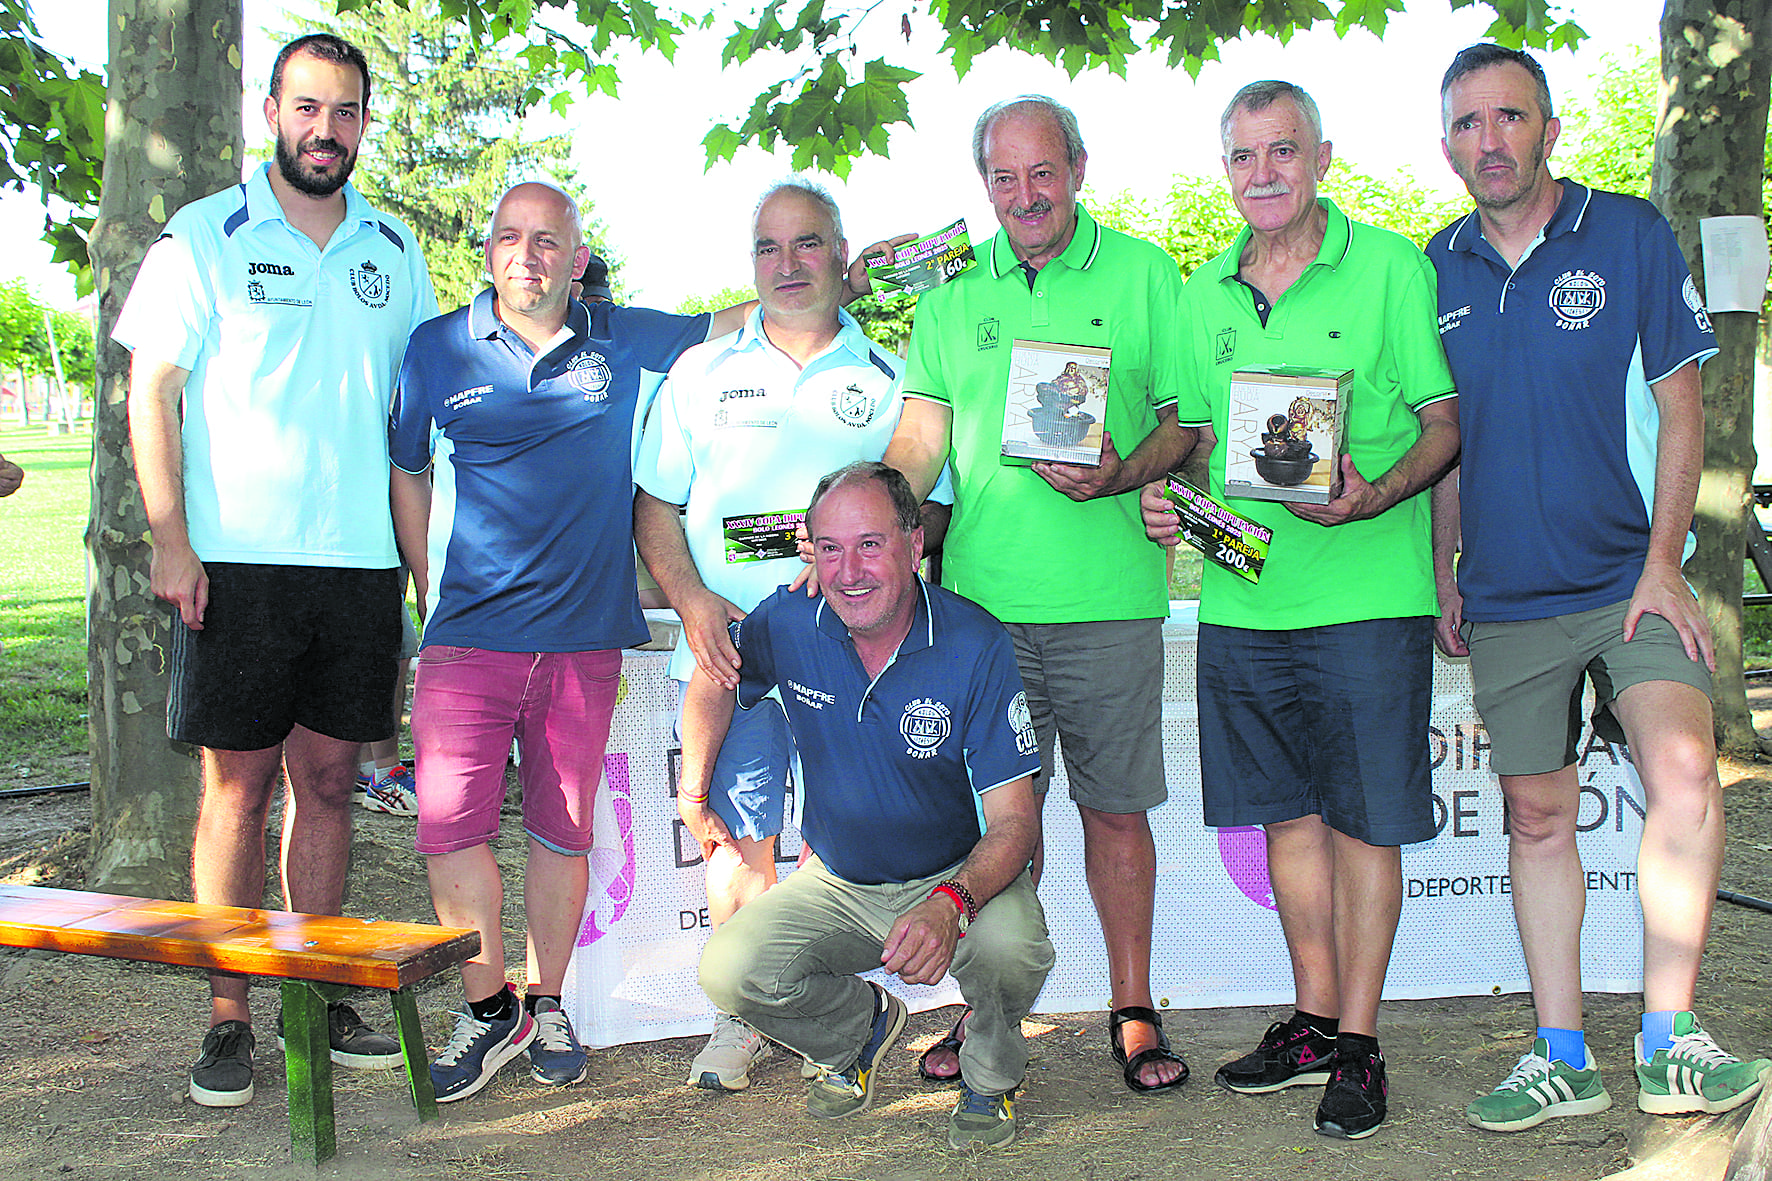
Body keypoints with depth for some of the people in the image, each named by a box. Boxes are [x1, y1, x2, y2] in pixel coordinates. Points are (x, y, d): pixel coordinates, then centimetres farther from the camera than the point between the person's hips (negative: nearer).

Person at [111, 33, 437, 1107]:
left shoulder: (394, 250, 14)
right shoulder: (206, 236, 2)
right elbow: (153, 392, -2)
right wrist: (171, 541, -11)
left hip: (362, 563, 4)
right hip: (239, 562, -3)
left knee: (329, 781, 8)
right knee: (238, 787, -1)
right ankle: (229, 1019, 6)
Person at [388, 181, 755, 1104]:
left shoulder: (625, 342, 7)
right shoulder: (438, 348, 6)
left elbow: (741, 320, 18)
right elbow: (407, 476, 13)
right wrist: (434, 601, 8)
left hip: (585, 637, 1)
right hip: (469, 636, -1)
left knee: (562, 831, 8)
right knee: (449, 827, -8)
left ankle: (545, 1006, 22)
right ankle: (491, 1009, 8)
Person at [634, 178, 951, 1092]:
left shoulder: (890, 380, 9)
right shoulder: (701, 372, 13)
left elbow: (932, 510, 7)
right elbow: (655, 505, 11)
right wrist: (692, 600, -6)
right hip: (729, 645, 1)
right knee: (739, 835, -2)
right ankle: (740, 1017, 13)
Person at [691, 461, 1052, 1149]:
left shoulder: (976, 646, -20)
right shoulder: (789, 622, -12)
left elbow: (1014, 818, -23)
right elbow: (715, 678, 13)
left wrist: (951, 904, -42)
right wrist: (693, 793, 8)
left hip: (955, 878, -3)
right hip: (836, 885, 3)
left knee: (1012, 948, -36)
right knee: (729, 973, -22)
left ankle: (991, 1076, 2)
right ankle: (860, 1030, 13)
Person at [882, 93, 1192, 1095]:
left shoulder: (1143, 275, 5)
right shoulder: (954, 292, 11)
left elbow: (1186, 419, 3)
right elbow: (920, 441, 9)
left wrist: (1122, 474, -16)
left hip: (1108, 598, -2)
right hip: (982, 592, 2)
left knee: (1115, 808, 5)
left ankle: (1134, 1010, 19)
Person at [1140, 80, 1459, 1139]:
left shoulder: (1391, 267, -3)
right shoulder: (1205, 293, 12)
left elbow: (1448, 423, -3)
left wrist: (1376, 495, -21)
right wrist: (1165, 491, -1)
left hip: (1367, 595, -5)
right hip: (1244, 595, 5)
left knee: (1364, 821, 2)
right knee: (1289, 812, 13)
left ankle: (1357, 1045, 13)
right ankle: (1314, 1021, 26)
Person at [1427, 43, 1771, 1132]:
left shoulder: (1631, 234, -1)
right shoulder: (1437, 270, 7)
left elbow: (1679, 407, -2)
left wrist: (1662, 565, -10)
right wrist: (1443, 576, 9)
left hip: (1630, 579, -3)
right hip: (1507, 599, 3)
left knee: (1683, 768, -21)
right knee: (1539, 816, 6)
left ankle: (1671, 1040, -10)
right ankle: (1563, 1059, 15)